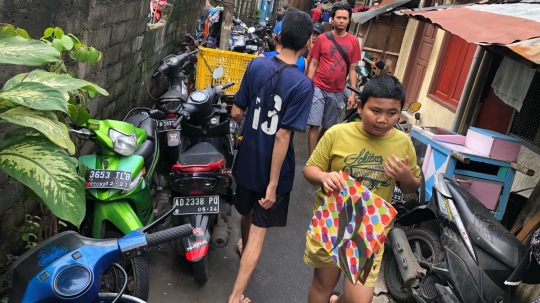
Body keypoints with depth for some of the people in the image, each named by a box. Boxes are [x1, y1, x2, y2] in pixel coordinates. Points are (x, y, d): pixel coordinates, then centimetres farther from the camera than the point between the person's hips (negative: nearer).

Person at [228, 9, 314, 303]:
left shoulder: (256, 65, -6)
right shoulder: (302, 85, -20)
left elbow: (236, 113, -1)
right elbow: (283, 136, -23)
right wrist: (273, 183, -17)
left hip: (247, 159, 5)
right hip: (272, 168, -5)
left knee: (247, 212, 29)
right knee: (259, 231, 7)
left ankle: (244, 246, 59)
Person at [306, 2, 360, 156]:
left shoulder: (353, 41, 2)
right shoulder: (322, 38, -2)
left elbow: (352, 70, 5)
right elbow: (313, 65, 2)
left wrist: (353, 93, 0)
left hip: (337, 92, 2)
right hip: (319, 88, -2)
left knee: (328, 127, 12)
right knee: (314, 125, -5)